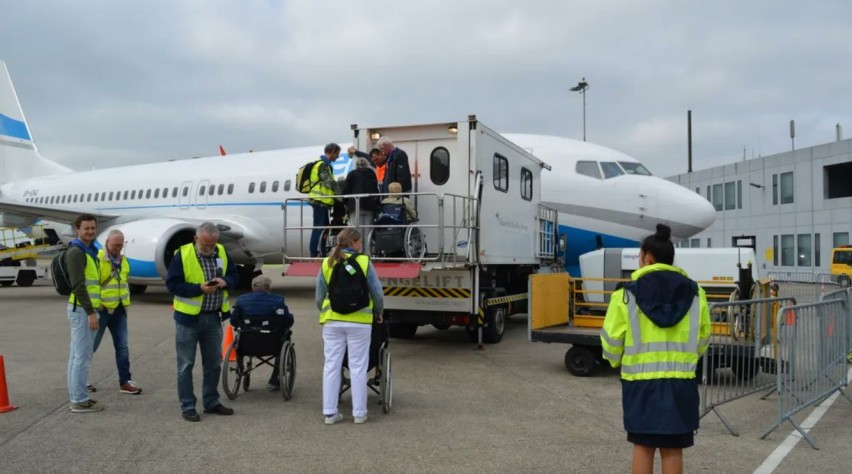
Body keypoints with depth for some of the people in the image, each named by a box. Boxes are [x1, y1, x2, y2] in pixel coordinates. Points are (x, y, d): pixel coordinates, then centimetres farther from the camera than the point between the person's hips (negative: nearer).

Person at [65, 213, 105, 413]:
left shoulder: (89, 251, 17)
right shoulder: (76, 252, -13)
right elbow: (77, 285, -20)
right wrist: (90, 312, -22)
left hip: (85, 309, 10)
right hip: (81, 309, -10)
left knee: (77, 355, 13)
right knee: (82, 355, -6)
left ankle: (77, 397, 19)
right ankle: (80, 401, -1)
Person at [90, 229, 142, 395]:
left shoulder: (123, 260, 11)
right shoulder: (97, 259, -13)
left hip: (119, 310, 6)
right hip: (102, 309, -6)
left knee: (122, 347, 7)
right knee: (91, 345, 6)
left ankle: (125, 381, 12)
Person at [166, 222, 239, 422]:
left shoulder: (221, 252, 3)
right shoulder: (182, 254, -12)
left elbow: (234, 276, 10)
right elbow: (172, 283, -13)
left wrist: (225, 281, -13)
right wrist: (199, 288, -24)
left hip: (214, 317, 5)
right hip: (189, 317, -5)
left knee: (214, 362, 14)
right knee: (186, 364, 3)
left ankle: (211, 402, 28)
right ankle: (187, 406, 14)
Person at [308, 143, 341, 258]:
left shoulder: (324, 164, 19)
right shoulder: (322, 165, -13)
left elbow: (328, 183, 20)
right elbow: (330, 183, -18)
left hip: (322, 201, 10)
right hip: (320, 201, -10)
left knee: (324, 228, 14)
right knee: (318, 228, -8)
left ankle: (322, 254, 20)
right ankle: (314, 254, -7)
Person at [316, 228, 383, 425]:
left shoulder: (327, 264, 4)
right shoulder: (364, 262, -4)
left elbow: (319, 297, 7)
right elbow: (377, 293, -2)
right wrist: (378, 312, 16)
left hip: (332, 321, 3)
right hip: (358, 321, -2)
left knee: (331, 365, 8)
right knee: (358, 367, 5)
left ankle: (330, 412, 11)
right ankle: (359, 413, 11)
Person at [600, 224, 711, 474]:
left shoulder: (628, 294, -6)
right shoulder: (694, 293, 3)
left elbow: (612, 340, -5)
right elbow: (702, 339, 8)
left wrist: (617, 361, 16)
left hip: (641, 380, -2)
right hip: (680, 381, 2)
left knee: (643, 445, 12)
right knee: (673, 449, 10)